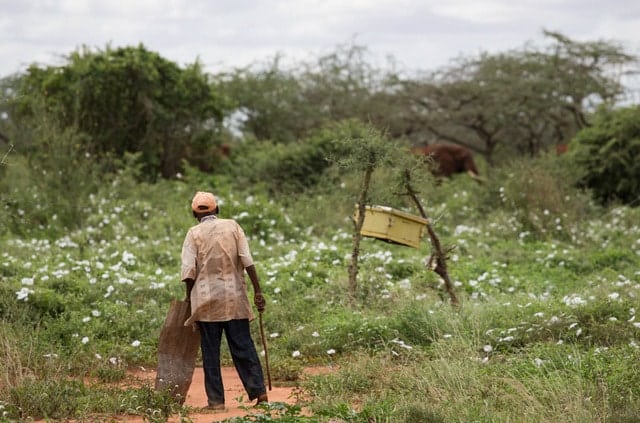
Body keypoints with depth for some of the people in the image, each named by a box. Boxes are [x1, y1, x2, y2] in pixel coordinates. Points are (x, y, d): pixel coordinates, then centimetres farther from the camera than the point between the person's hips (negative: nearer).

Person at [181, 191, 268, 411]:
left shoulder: (194, 233, 1)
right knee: (243, 346, 6)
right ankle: (259, 390, 0)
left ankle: (216, 400, 3)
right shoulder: (232, 226, 5)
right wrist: (257, 291, -1)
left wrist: (189, 299, 6)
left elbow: (188, 271, -4)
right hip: (235, 297, 1)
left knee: (210, 351, 4)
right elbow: (248, 261, -2)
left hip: (206, 299, -1)